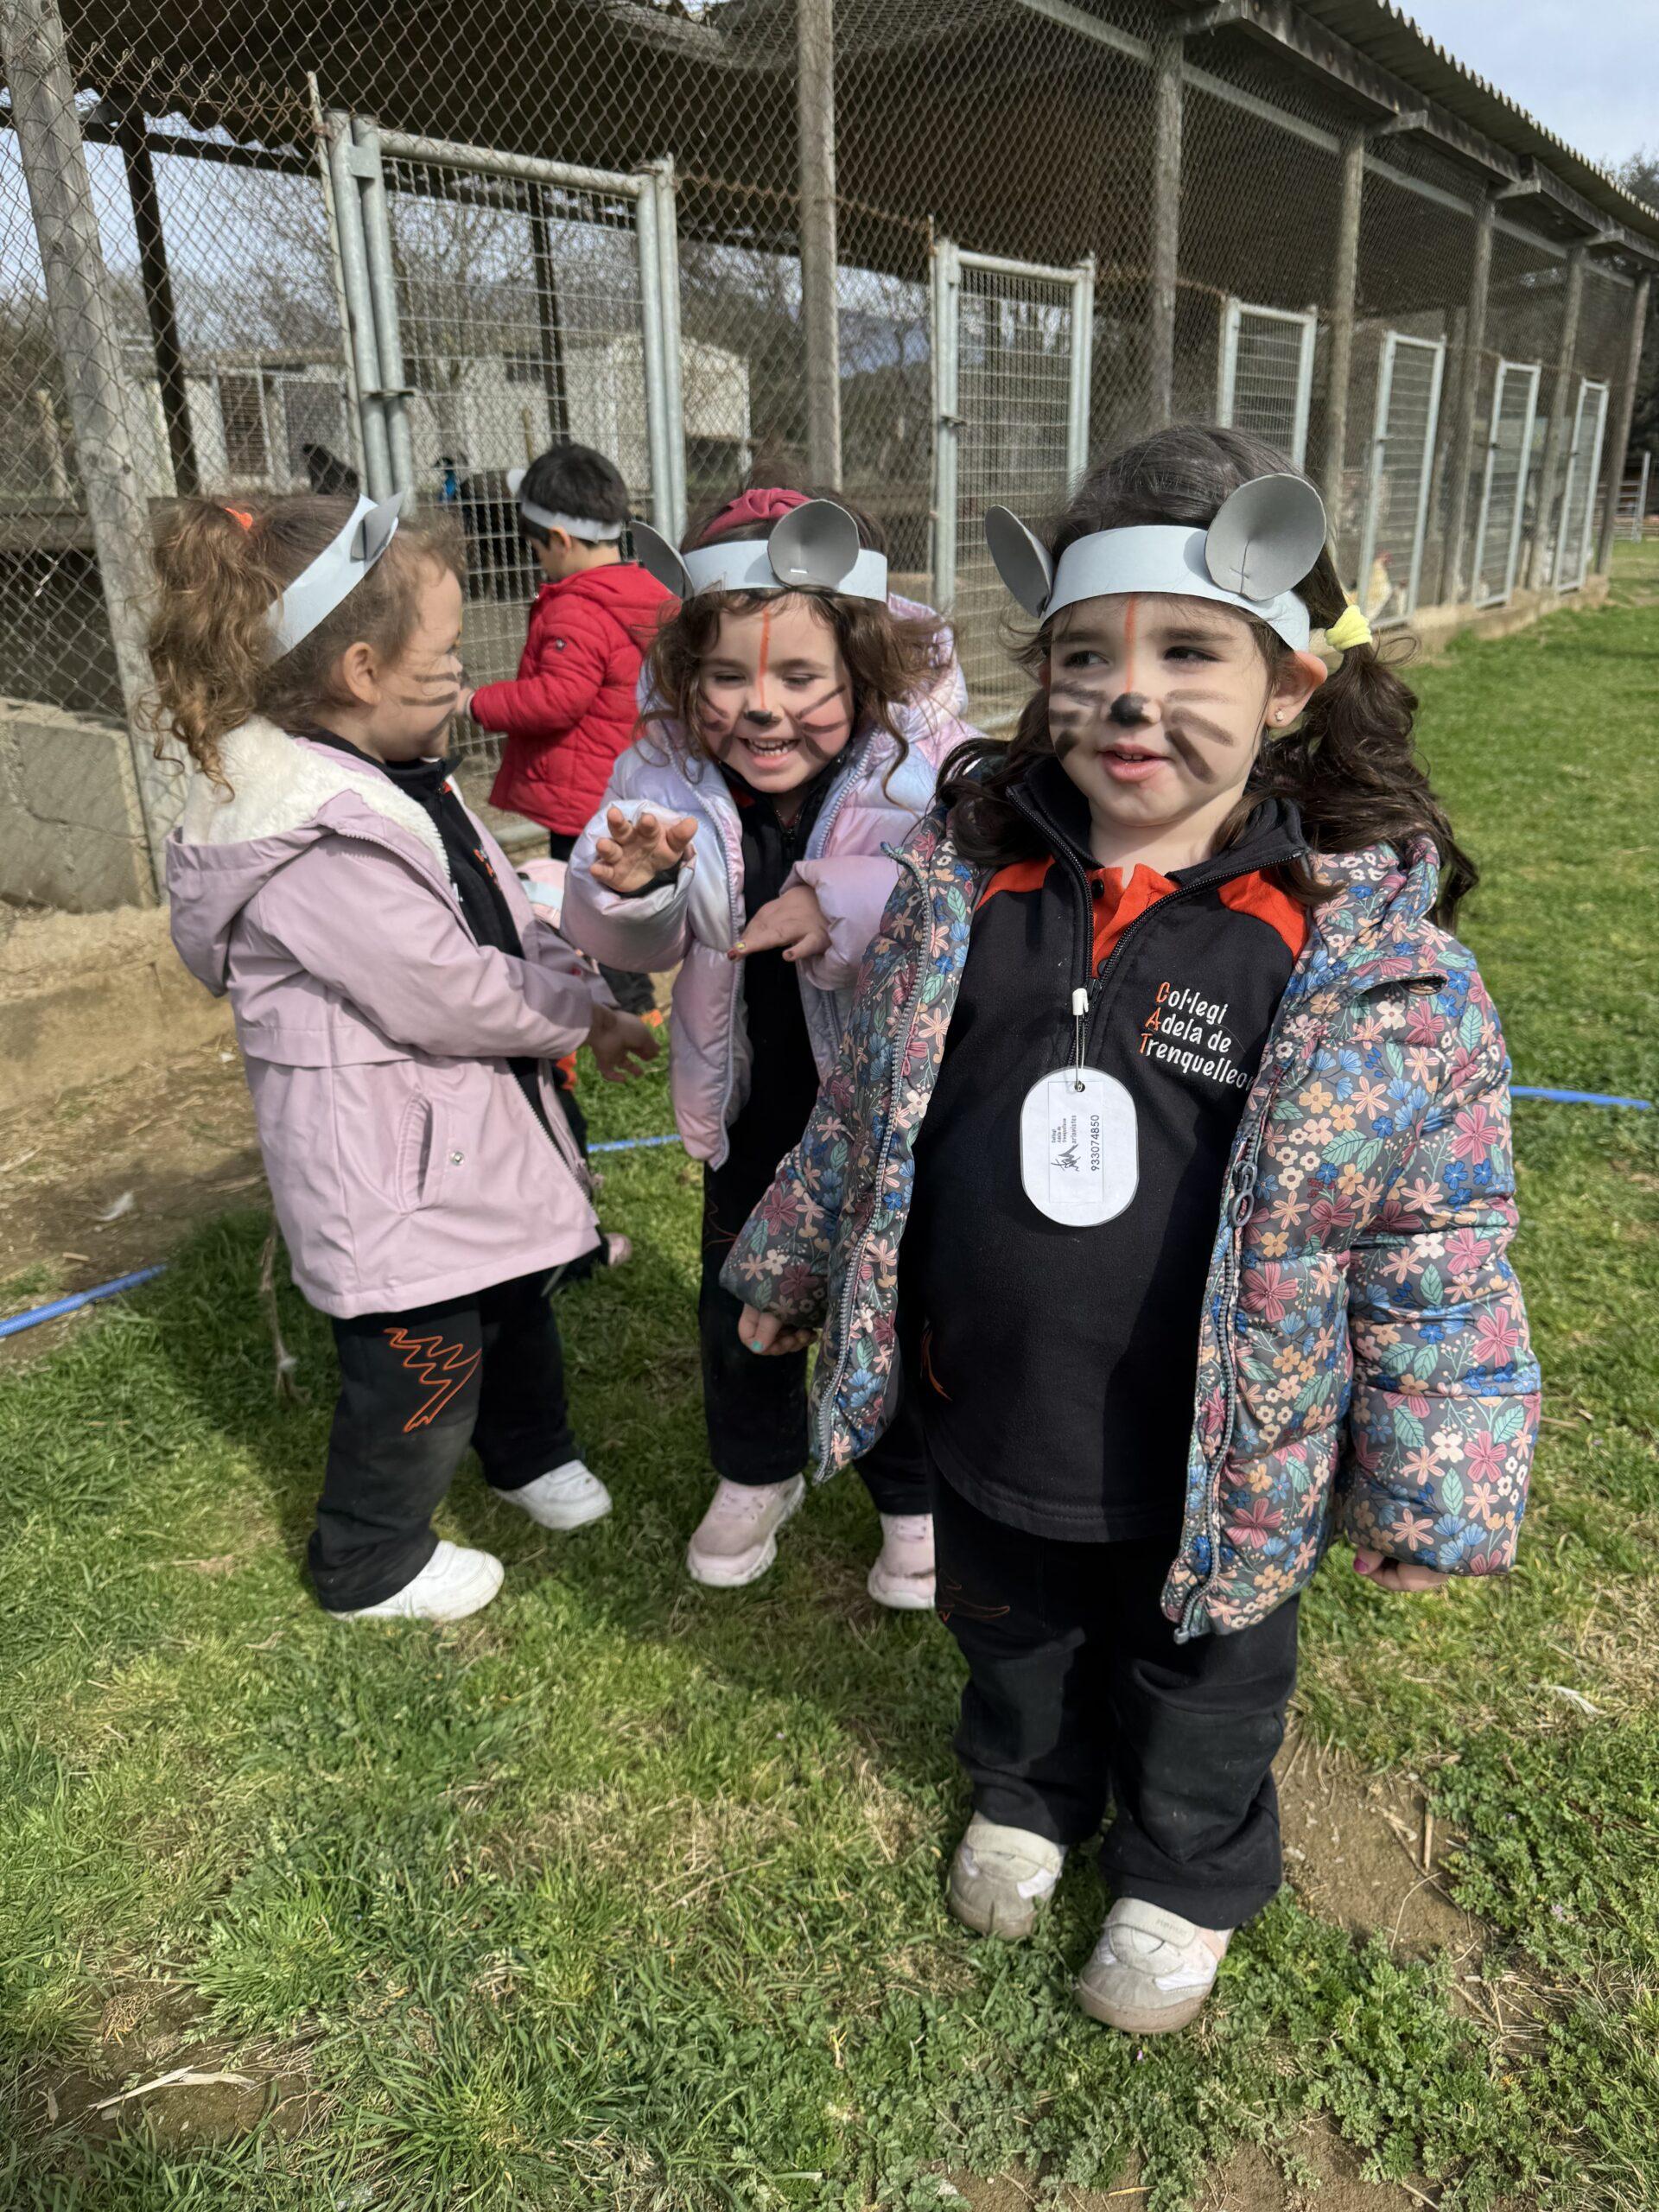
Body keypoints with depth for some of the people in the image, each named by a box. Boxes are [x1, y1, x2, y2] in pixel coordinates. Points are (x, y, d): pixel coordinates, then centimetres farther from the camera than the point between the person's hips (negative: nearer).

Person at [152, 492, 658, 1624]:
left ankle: (530, 1451, 55)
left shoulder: (399, 780, 4)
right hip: (389, 1163, -10)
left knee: (515, 1295, 28)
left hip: (478, 1125, 10)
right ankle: (371, 1564, 34)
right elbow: (449, 995, -28)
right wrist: (587, 1014, -12)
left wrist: (582, 999, -6)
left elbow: (506, 913, 9)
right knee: (422, 1363, 8)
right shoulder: (315, 849, -29)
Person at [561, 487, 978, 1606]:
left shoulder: (932, 768, -25)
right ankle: (758, 1474, 51)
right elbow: (637, 946, -10)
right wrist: (626, 887, -33)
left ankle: (917, 1496, 45)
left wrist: (851, 909, -50)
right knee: (737, 1299, 22)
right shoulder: (668, 768, -13)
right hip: (751, 1099, 4)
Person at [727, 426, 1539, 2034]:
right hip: (986, 1418, 3)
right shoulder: (962, 872, -10)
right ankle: (1026, 1792, 62)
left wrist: (1433, 1495, -8)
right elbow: (864, 1101, 3)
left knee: (1201, 1681, 26)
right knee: (1011, 1639, 30)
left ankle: (1185, 1878, 57)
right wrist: (791, 1266, 13)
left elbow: (1438, 1235, -13)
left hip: (1214, 1464, -3)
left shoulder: (1370, 940, -21)